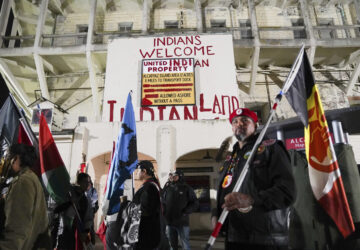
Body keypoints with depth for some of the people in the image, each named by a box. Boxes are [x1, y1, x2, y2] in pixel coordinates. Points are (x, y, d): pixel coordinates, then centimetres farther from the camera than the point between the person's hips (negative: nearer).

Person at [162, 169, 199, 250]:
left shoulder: (187, 188, -1)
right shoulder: (167, 188, 9)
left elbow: (195, 203, -1)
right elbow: (162, 202, 15)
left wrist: (185, 212, -12)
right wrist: (164, 213, -1)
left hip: (182, 223, -3)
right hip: (169, 222, 3)